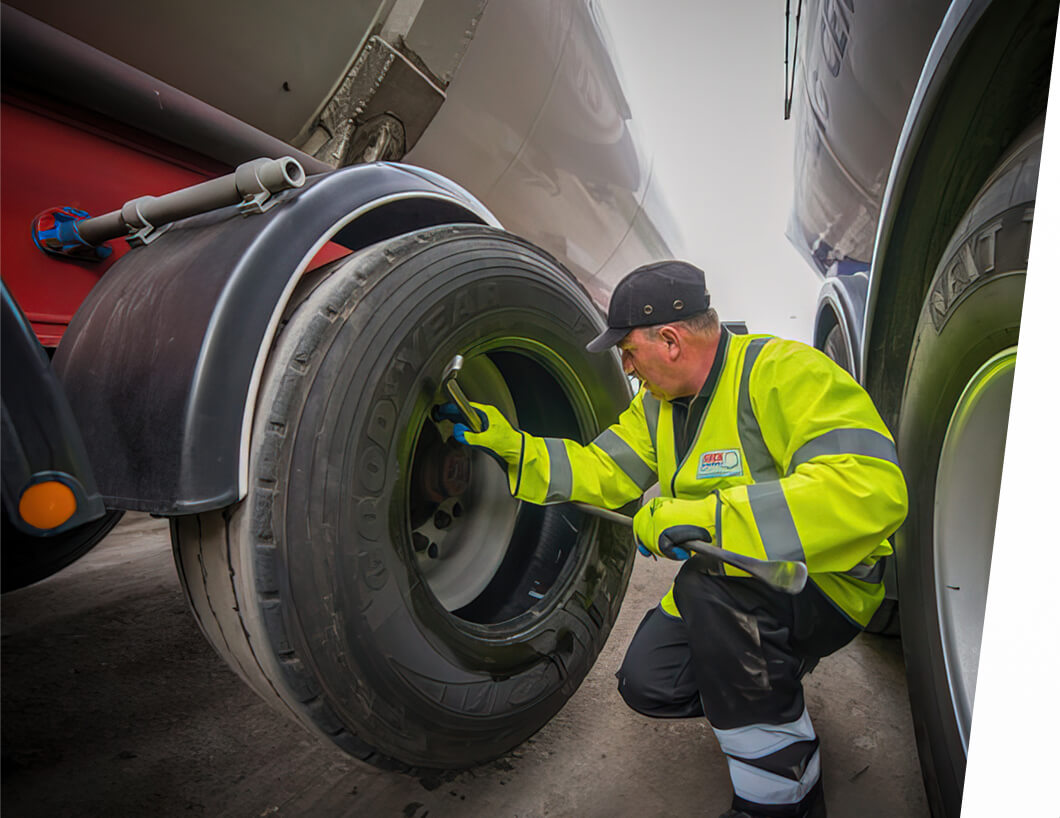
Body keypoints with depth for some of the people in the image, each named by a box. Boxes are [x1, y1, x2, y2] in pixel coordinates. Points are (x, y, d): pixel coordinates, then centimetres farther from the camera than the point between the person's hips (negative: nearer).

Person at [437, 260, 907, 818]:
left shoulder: (785, 374, -25)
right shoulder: (657, 403, 3)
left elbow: (872, 490, -37)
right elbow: (601, 471, 5)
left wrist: (705, 516, -39)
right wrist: (507, 443, -5)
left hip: (827, 585, -7)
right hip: (731, 590, 8)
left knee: (709, 582, -35)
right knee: (647, 683, -3)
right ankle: (772, 684, 23)